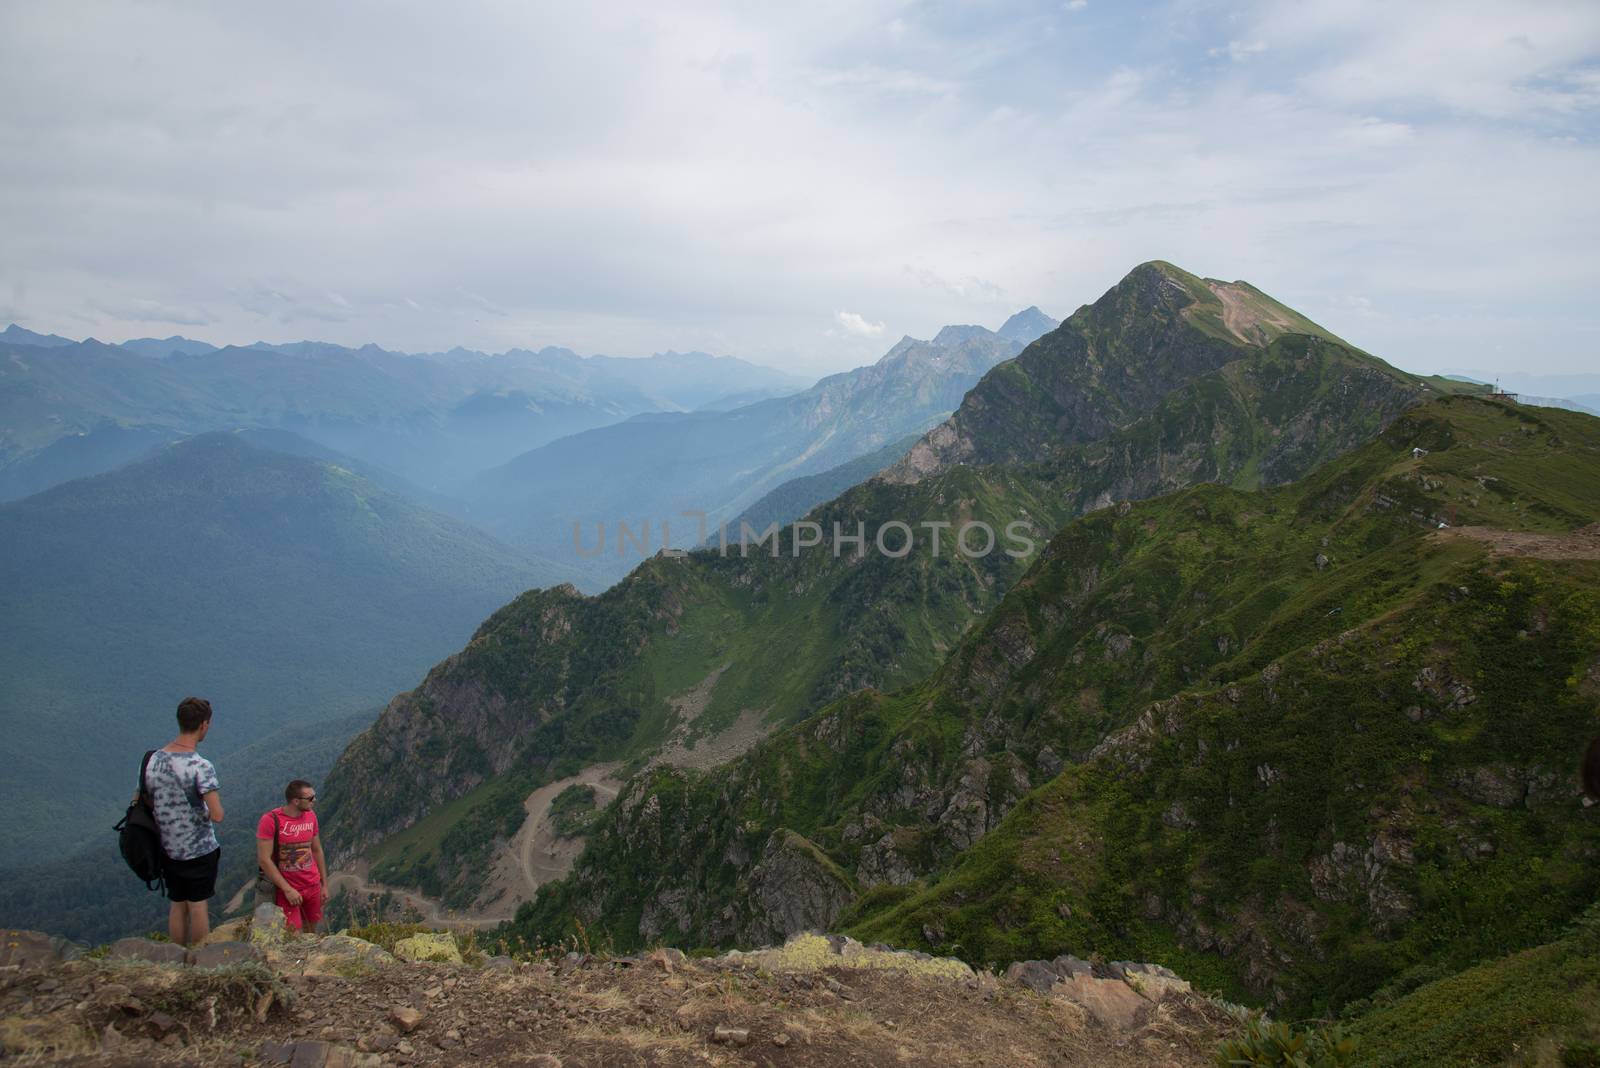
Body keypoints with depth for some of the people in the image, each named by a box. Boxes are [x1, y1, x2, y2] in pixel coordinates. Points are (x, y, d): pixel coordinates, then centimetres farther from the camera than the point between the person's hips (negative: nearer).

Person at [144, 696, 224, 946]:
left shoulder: (154, 759, -5)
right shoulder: (200, 766, -24)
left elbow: (146, 803, 6)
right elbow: (217, 815, -25)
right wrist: (205, 811, -4)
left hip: (169, 849, 5)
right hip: (199, 850, -5)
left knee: (177, 906, 18)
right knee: (198, 907, 10)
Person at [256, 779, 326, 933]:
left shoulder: (310, 816, 3)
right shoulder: (270, 821, -15)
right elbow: (264, 859, -16)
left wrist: (324, 884, 12)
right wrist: (287, 889, -18)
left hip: (313, 886, 5)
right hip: (287, 889, -5)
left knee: (311, 935, 10)